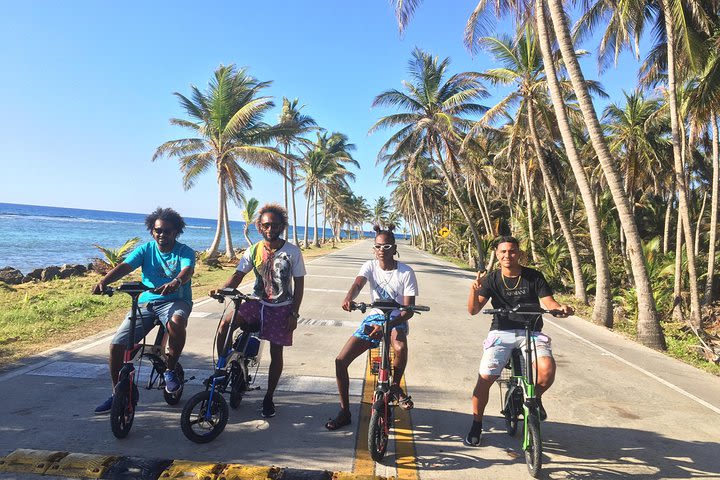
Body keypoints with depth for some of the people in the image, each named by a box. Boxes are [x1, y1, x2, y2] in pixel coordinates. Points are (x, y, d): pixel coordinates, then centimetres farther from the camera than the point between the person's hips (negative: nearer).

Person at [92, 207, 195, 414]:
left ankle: (170, 370, -12)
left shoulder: (185, 251, -5)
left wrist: (175, 283, -49)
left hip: (175, 301, -3)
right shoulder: (146, 249, 4)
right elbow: (124, 266, -11)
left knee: (176, 322, -38)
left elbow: (187, 270, -26)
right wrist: (103, 282, -30)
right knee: (116, 344, -7)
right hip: (146, 302, 4)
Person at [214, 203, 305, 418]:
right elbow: (237, 276, -5)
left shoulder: (292, 252, -8)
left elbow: (299, 284, -5)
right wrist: (221, 290, -25)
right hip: (258, 303, 2)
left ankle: (269, 398, 22)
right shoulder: (254, 251, -2)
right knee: (225, 323, -20)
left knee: (276, 353, 4)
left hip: (282, 308, -2)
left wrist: (294, 314, -10)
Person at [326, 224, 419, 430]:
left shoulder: (406, 273, -12)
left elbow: (409, 310, -17)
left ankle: (396, 386, -6)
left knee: (400, 347, -40)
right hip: (374, 317, 3)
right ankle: (344, 412, 10)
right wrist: (348, 299, -49)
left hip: (396, 320, -3)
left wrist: (386, 326, -35)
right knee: (341, 361, -9)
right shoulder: (370, 266, -3)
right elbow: (357, 284, -24)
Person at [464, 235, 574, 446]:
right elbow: (473, 310, -8)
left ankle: (535, 398, 9)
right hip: (501, 333, 0)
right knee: (485, 377, -15)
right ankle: (476, 426, 7)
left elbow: (549, 303, -6)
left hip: (531, 333, 0)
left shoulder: (533, 276, 0)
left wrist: (561, 309, -30)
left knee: (547, 369, -27)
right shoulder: (492, 279, 0)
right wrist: (474, 290, -28)